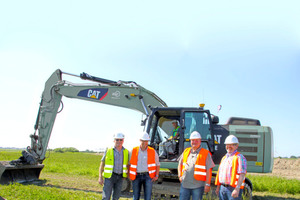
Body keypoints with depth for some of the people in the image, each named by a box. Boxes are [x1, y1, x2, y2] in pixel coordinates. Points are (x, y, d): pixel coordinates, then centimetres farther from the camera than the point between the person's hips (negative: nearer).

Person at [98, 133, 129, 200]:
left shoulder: (126, 152, 7)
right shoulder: (108, 150, -1)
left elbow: (128, 165, 17)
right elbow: (102, 164, 0)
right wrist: (100, 177, -6)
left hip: (120, 177, 3)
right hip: (109, 176, -3)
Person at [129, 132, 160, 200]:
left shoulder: (152, 151, 2)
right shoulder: (134, 151, 5)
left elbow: (157, 164, 10)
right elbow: (129, 163, 12)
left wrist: (156, 176, 1)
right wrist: (129, 175, 4)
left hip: (148, 176, -1)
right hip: (136, 176, 1)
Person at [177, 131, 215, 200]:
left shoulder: (206, 154, -2)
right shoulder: (186, 151, 12)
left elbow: (209, 170, -5)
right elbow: (180, 164, 23)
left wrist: (207, 184, -10)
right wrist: (180, 176, 11)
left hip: (197, 186, -4)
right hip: (185, 185, 4)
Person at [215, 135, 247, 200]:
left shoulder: (240, 158, -8)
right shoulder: (224, 158, 17)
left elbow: (242, 175, -17)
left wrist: (237, 189, -23)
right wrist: (218, 187, 18)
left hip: (233, 189, -7)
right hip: (222, 188, 8)